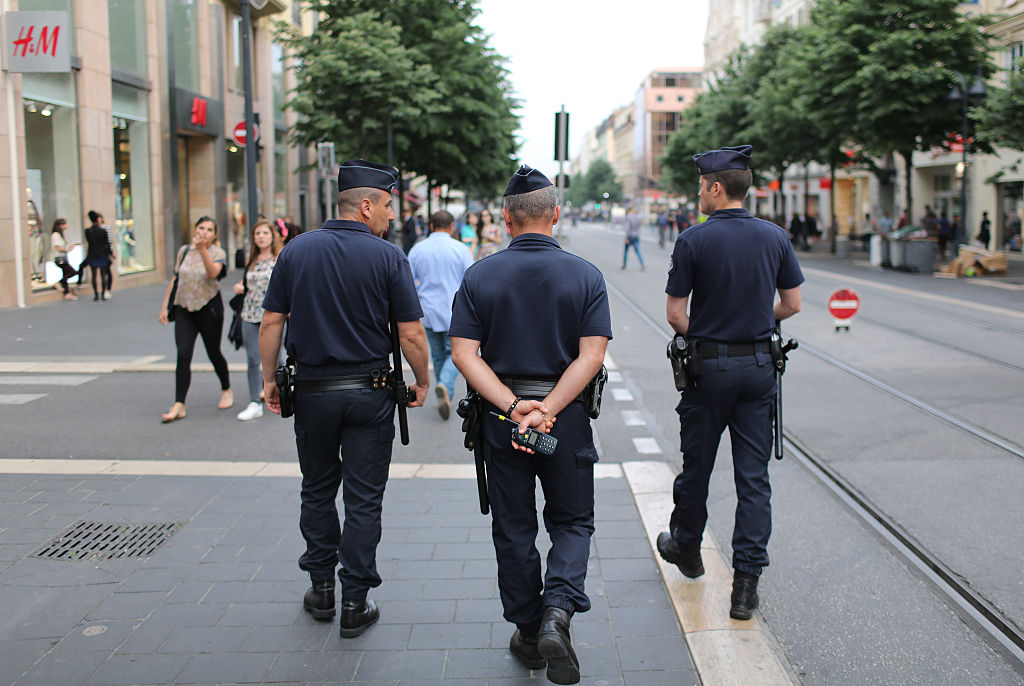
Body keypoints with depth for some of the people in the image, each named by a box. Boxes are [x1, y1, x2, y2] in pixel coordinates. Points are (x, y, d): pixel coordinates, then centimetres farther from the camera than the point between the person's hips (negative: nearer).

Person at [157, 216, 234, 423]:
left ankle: (226, 390, 34)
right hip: (184, 309, 3)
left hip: (209, 308, -3)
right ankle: (179, 406, -11)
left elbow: (213, 273, -24)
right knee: (183, 355, -9)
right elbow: (175, 279, 14)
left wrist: (202, 249, -35)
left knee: (213, 352, 8)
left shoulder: (218, 253, -3)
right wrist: (165, 307, 12)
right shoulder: (184, 251, 8)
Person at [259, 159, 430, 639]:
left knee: (318, 491, 18)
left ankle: (322, 590, 26)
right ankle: (355, 604, 11)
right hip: (369, 393, -3)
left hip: (312, 391, 3)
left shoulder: (297, 250, 0)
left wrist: (269, 379, 10)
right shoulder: (387, 257, -9)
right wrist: (422, 381, 5)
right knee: (363, 499, 6)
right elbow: (411, 333, -10)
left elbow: (271, 323, 1)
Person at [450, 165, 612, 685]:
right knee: (572, 520, 15)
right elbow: (591, 356, -14)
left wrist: (511, 404, -16)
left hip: (500, 415, 1)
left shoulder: (479, 275, -3)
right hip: (568, 418, -1)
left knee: (513, 527, 14)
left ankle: (527, 633, 23)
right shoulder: (585, 275, -5)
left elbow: (464, 353, -11)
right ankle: (558, 611, -7)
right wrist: (548, 408, -16)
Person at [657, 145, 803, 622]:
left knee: (696, 466, 15)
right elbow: (791, 304, 6)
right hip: (759, 366, 3)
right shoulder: (775, 238, 1)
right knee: (753, 476, 4)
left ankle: (686, 547, 37)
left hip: (709, 366, -3)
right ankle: (746, 582, 3)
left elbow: (675, 314, -10)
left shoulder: (694, 241, -10)